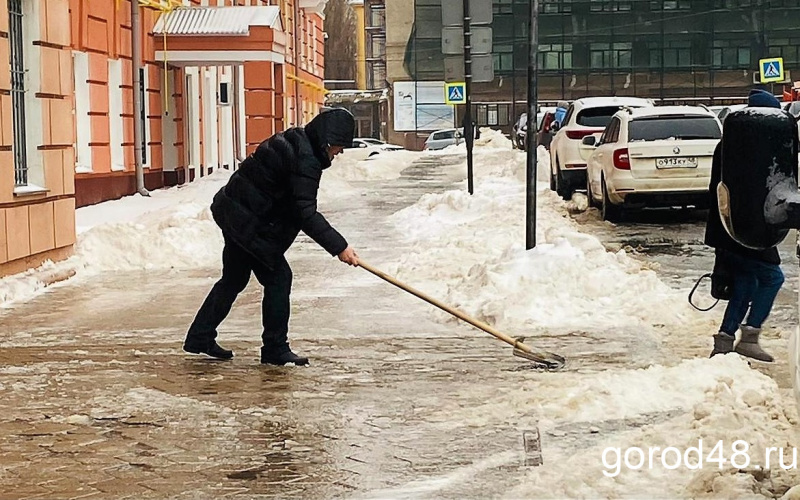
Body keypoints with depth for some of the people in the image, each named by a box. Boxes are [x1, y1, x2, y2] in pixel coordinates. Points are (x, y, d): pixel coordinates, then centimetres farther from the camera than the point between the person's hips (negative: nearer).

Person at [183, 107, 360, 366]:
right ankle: (275, 349, 1)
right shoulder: (305, 160, -22)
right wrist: (339, 247, -26)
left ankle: (200, 338, 29)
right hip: (246, 219, -11)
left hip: (233, 212, 11)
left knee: (234, 278, 20)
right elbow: (305, 214, -26)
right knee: (278, 277, -5)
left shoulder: (295, 141, 9)